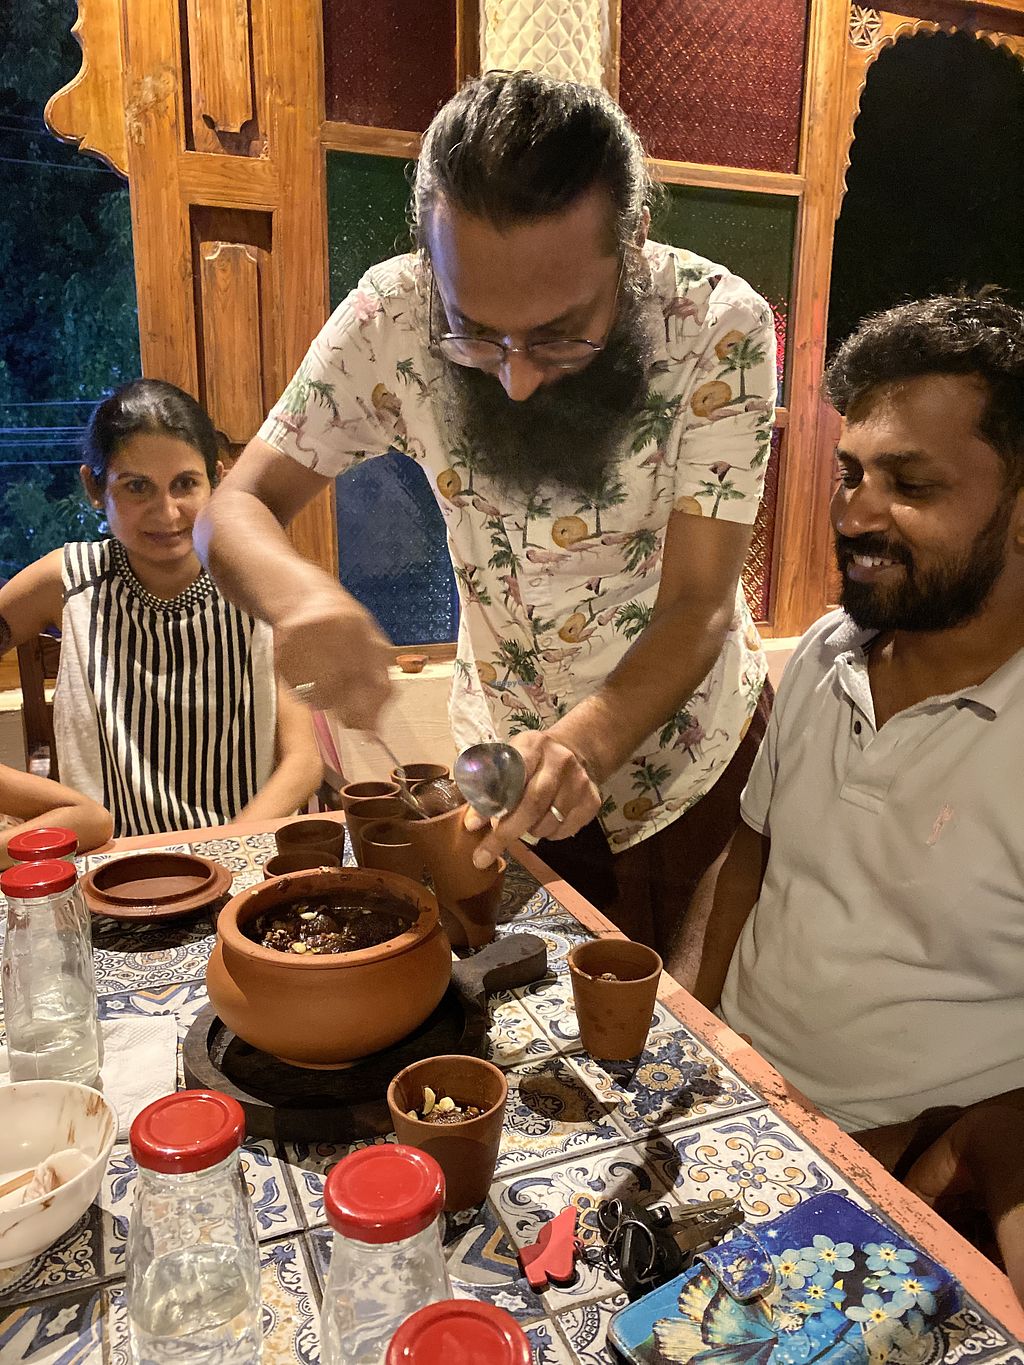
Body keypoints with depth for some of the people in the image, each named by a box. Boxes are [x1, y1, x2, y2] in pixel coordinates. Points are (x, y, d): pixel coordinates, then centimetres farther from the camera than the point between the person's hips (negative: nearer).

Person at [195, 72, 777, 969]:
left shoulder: (720, 326, -24)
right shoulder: (394, 316, -20)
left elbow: (698, 605, -24)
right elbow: (237, 508, -15)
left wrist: (586, 742, -42)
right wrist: (294, 591, -38)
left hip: (686, 748, -1)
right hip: (507, 745, 2)